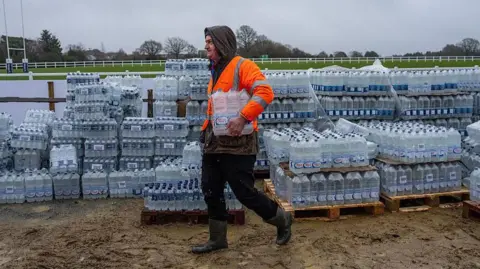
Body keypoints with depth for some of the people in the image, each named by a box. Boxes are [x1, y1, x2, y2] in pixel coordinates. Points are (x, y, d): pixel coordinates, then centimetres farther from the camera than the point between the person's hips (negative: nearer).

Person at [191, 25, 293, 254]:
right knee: (211, 192, 10)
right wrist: (206, 128, 19)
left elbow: (265, 92, -25)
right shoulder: (216, 71, 17)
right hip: (214, 141, 9)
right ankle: (217, 239, 26)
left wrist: (243, 118, -32)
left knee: (243, 191, -3)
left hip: (237, 143, -9)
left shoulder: (242, 66, -11)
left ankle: (282, 220, 22)